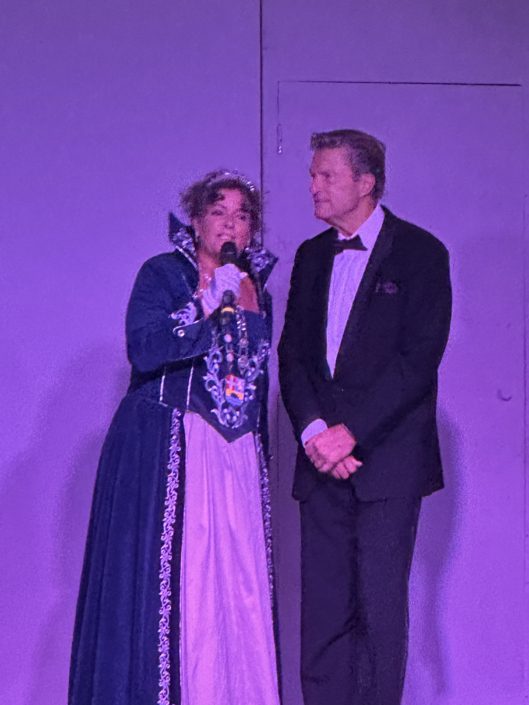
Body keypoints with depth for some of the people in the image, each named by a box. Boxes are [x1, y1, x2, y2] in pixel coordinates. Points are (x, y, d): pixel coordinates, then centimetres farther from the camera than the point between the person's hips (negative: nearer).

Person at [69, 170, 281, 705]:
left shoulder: (256, 288, 16)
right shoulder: (161, 274, 0)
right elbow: (144, 350, -16)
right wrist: (213, 312, -19)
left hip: (236, 455, 5)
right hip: (167, 450, -5)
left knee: (239, 576, -1)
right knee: (162, 576, -6)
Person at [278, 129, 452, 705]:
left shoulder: (420, 253, -2)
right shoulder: (312, 256, 16)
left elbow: (418, 360, -10)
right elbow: (292, 352, 11)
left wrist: (351, 432, -14)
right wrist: (313, 430, -6)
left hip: (387, 457, -5)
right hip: (321, 458, 5)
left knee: (380, 606, -5)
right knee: (322, 607, 4)